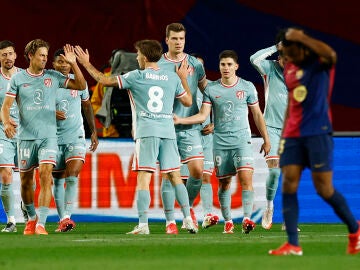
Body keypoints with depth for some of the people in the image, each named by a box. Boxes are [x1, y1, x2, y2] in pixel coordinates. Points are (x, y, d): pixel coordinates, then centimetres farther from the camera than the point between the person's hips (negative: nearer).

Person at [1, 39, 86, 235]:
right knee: (26, 180, 7)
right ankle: (32, 218, 31)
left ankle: (41, 223, -19)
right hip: (26, 136, 0)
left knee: (46, 175, -16)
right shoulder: (18, 78, 3)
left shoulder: (53, 77, 6)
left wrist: (73, 64, -4)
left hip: (48, 136, 0)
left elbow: (81, 85, 7)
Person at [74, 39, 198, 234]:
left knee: (143, 178, -5)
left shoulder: (136, 77, 1)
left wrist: (86, 64, 18)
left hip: (146, 132, -4)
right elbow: (188, 101, 19)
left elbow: (106, 81, 5)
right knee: (174, 176, 9)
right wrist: (184, 79, 34)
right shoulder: (172, 78, 10)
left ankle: (143, 225, -12)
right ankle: (188, 219, 3)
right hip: (168, 131, 4)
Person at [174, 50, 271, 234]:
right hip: (220, 141, 1)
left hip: (242, 140, -1)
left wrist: (266, 140, 12)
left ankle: (247, 218, -20)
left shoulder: (247, 87, 3)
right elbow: (203, 115, 1)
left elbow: (257, 115, 10)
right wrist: (180, 120, -12)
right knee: (224, 183, 4)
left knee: (246, 177, -17)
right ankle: (227, 221, 14)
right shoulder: (211, 89, 4)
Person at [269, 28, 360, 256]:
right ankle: (293, 245, -8)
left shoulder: (320, 63, -7)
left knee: (324, 189, -5)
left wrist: (301, 36, -28)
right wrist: (285, 132, 19)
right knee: (289, 184, -7)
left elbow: (331, 54, -33)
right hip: (293, 134, 6)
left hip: (318, 133, -6)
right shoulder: (290, 69, 13)